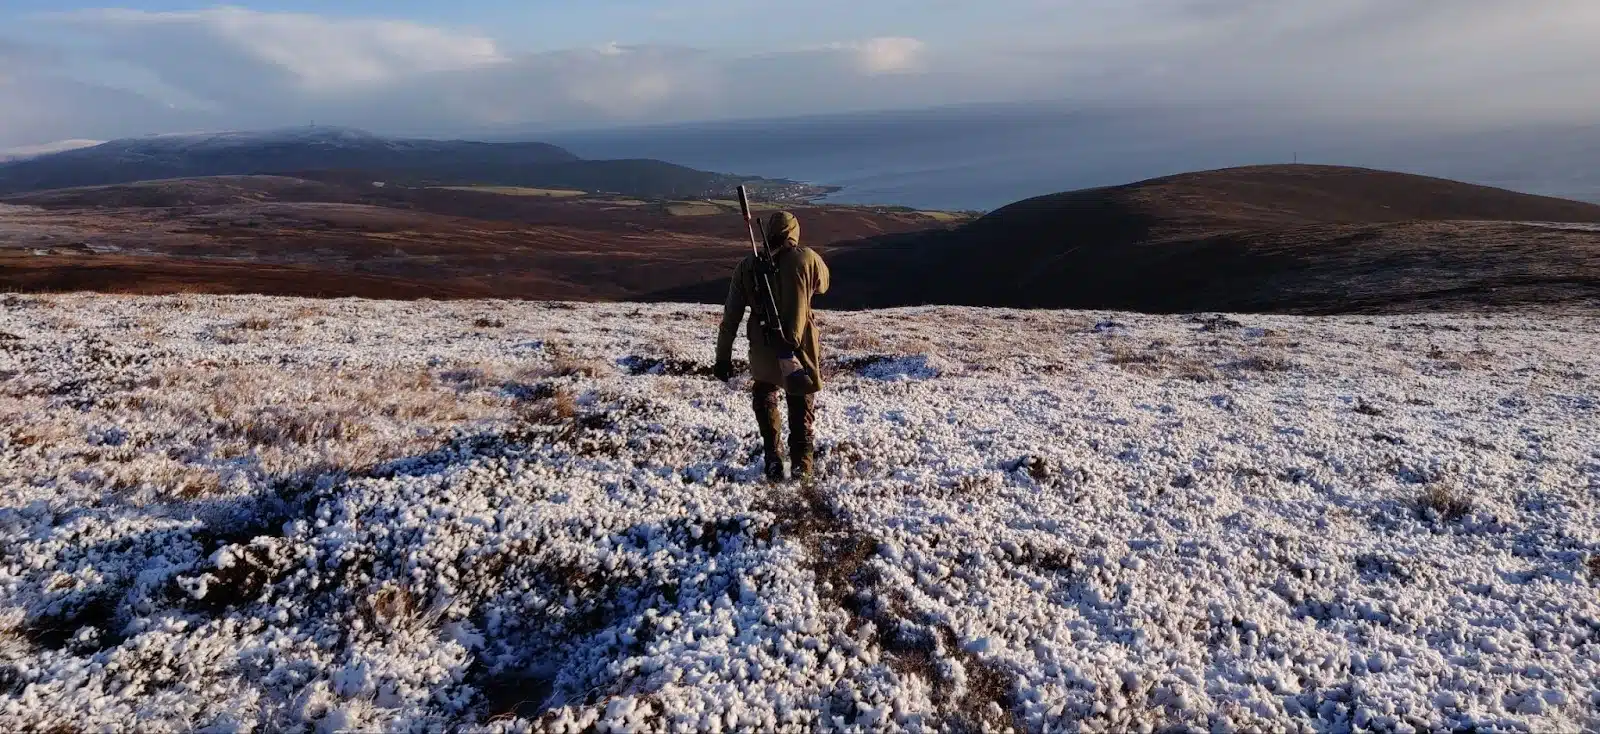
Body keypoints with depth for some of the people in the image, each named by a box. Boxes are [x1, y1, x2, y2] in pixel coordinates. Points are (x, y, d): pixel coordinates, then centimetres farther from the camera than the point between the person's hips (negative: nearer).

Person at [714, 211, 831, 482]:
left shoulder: (748, 265, -1)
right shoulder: (807, 258, -6)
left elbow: (731, 317, 0)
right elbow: (823, 286, 17)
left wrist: (723, 356, 7)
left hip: (763, 351, 1)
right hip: (800, 349, -1)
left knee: (764, 397, 25)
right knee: (802, 404, 18)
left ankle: (772, 458, 19)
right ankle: (801, 463, 19)